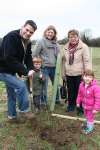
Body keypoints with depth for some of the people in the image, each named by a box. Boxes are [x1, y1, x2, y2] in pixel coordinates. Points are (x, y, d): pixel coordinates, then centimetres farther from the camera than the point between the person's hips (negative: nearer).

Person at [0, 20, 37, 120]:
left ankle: (12, 115, 35)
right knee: (21, 86, -20)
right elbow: (9, 59, -32)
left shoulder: (27, 42, 2)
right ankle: (24, 110, 0)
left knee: (12, 94, 18)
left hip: (11, 71, 9)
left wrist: (30, 69, -18)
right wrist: (25, 71, -30)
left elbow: (28, 57, 3)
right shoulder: (11, 37, -25)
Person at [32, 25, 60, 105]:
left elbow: (58, 55, 16)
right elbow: (34, 54, -7)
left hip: (54, 67, 5)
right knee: (44, 85, 3)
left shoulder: (56, 43, 9)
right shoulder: (41, 42, -7)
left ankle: (57, 100, 35)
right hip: (45, 67, -5)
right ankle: (44, 102, 21)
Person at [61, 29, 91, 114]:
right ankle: (71, 106, 35)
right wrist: (63, 73, 12)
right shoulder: (66, 48, 5)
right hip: (69, 74, 5)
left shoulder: (84, 47, -11)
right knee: (70, 92, 16)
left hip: (79, 74, -4)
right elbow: (63, 61, 11)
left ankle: (81, 108, 23)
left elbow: (87, 61, -12)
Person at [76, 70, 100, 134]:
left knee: (90, 117, 15)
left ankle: (90, 127, 40)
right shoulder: (81, 85, -12)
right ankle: (87, 123, 56)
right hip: (85, 105, 6)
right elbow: (80, 94, 5)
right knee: (86, 116, 28)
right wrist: (78, 102, 10)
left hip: (91, 107, -6)